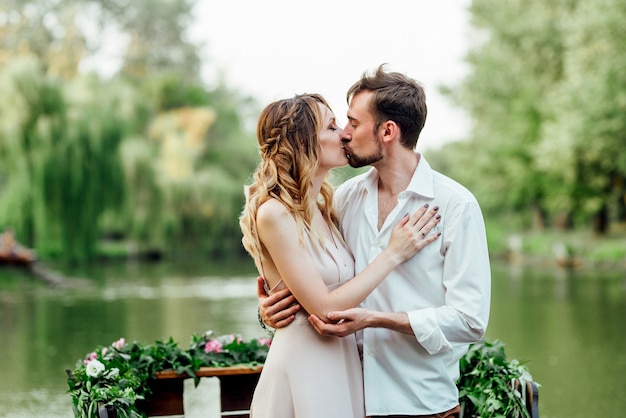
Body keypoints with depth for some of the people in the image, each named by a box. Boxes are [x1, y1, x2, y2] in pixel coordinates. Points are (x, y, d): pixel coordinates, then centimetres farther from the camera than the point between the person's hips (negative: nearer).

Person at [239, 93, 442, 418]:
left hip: (344, 359, 7)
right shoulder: (274, 213, -16)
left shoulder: (323, 205, 8)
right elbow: (324, 307, -19)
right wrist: (393, 253, -14)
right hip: (303, 365, -7)